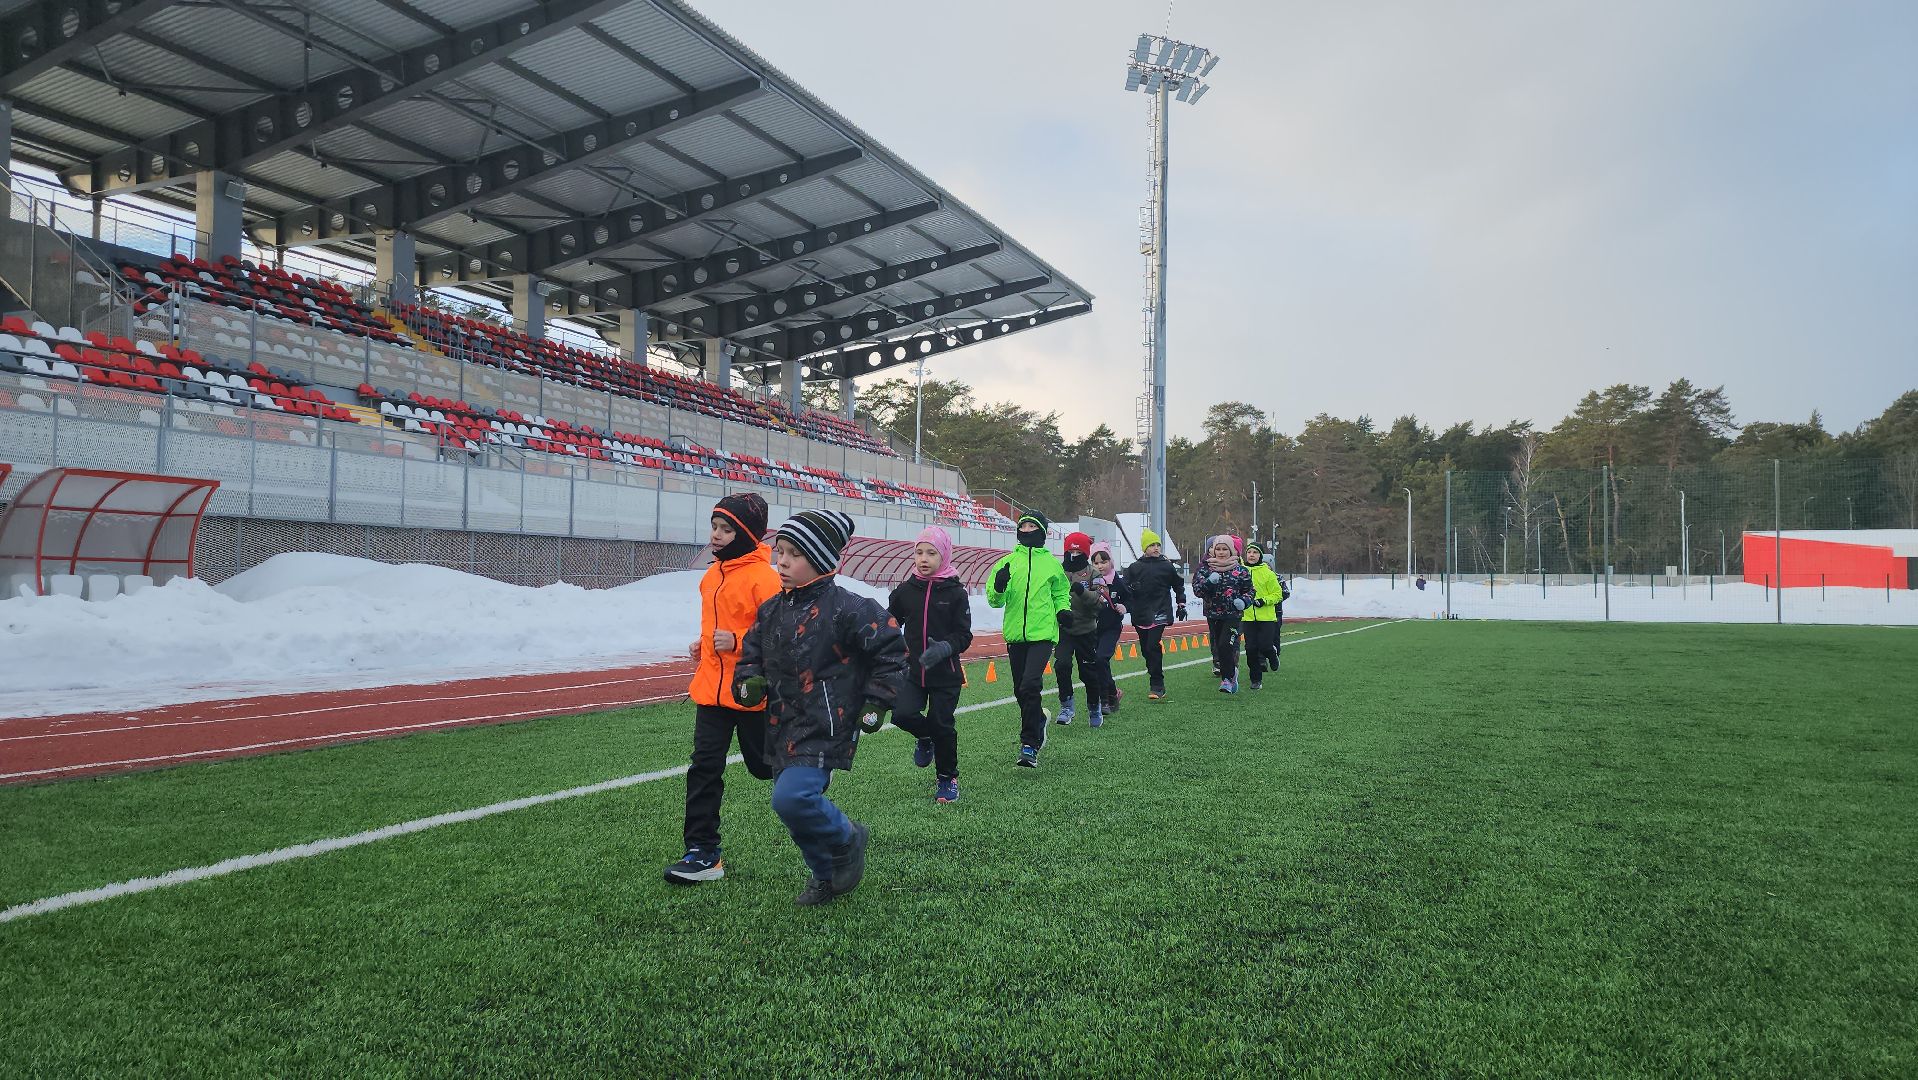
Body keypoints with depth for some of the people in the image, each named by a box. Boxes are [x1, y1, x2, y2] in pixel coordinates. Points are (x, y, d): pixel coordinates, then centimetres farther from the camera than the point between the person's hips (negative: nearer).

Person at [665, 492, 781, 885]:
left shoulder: (763, 577, -16)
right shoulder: (713, 574, 9)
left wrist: (737, 642, -28)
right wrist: (704, 644, 12)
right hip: (711, 688, 7)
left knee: (764, 764, 12)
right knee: (704, 768, 1)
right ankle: (703, 853, 5)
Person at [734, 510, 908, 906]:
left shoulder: (846, 608, -13)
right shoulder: (771, 610, 8)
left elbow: (891, 648, -7)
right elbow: (752, 654, 19)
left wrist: (876, 703, -8)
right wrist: (748, 681, -2)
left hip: (825, 729, -8)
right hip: (783, 727, 8)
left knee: (792, 798, -23)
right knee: (796, 807, 14)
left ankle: (848, 839, 5)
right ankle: (827, 875, 37)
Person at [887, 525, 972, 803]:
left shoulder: (955, 593, -6)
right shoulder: (905, 590, 1)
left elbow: (964, 635, -7)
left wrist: (944, 648, -25)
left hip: (945, 675, -2)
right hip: (913, 671, 2)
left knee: (942, 725, 0)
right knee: (902, 715, -16)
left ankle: (947, 778, 24)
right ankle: (926, 736, 20)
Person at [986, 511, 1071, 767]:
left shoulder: (1052, 563, 8)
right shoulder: (1007, 562, 8)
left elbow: (1061, 593, 21)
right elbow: (994, 600, 5)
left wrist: (1062, 610, 1)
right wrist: (999, 587, -17)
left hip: (1042, 633, -3)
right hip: (1015, 634, 3)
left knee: (1030, 685, -19)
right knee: (1020, 690, 11)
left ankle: (1030, 745, -13)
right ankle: (1038, 720, 41)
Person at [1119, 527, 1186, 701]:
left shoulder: (1167, 566, 5)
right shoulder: (1135, 567, 7)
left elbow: (1178, 585, 17)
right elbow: (1124, 586, 8)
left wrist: (1181, 605, 16)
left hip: (1159, 614, -3)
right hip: (1140, 615, 3)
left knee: (1153, 647, -16)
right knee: (1146, 650, 9)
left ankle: (1156, 686, -12)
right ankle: (1157, 684, 23)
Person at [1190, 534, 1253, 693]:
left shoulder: (1240, 571, 1)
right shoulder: (1206, 569, 4)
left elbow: (1250, 590, 10)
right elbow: (1197, 589, -5)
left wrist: (1244, 601, -10)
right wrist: (1209, 582, -23)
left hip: (1233, 615, -3)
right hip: (1213, 615, 3)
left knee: (1225, 645, -17)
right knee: (1218, 647, 8)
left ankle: (1227, 678, -3)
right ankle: (1231, 675, 27)